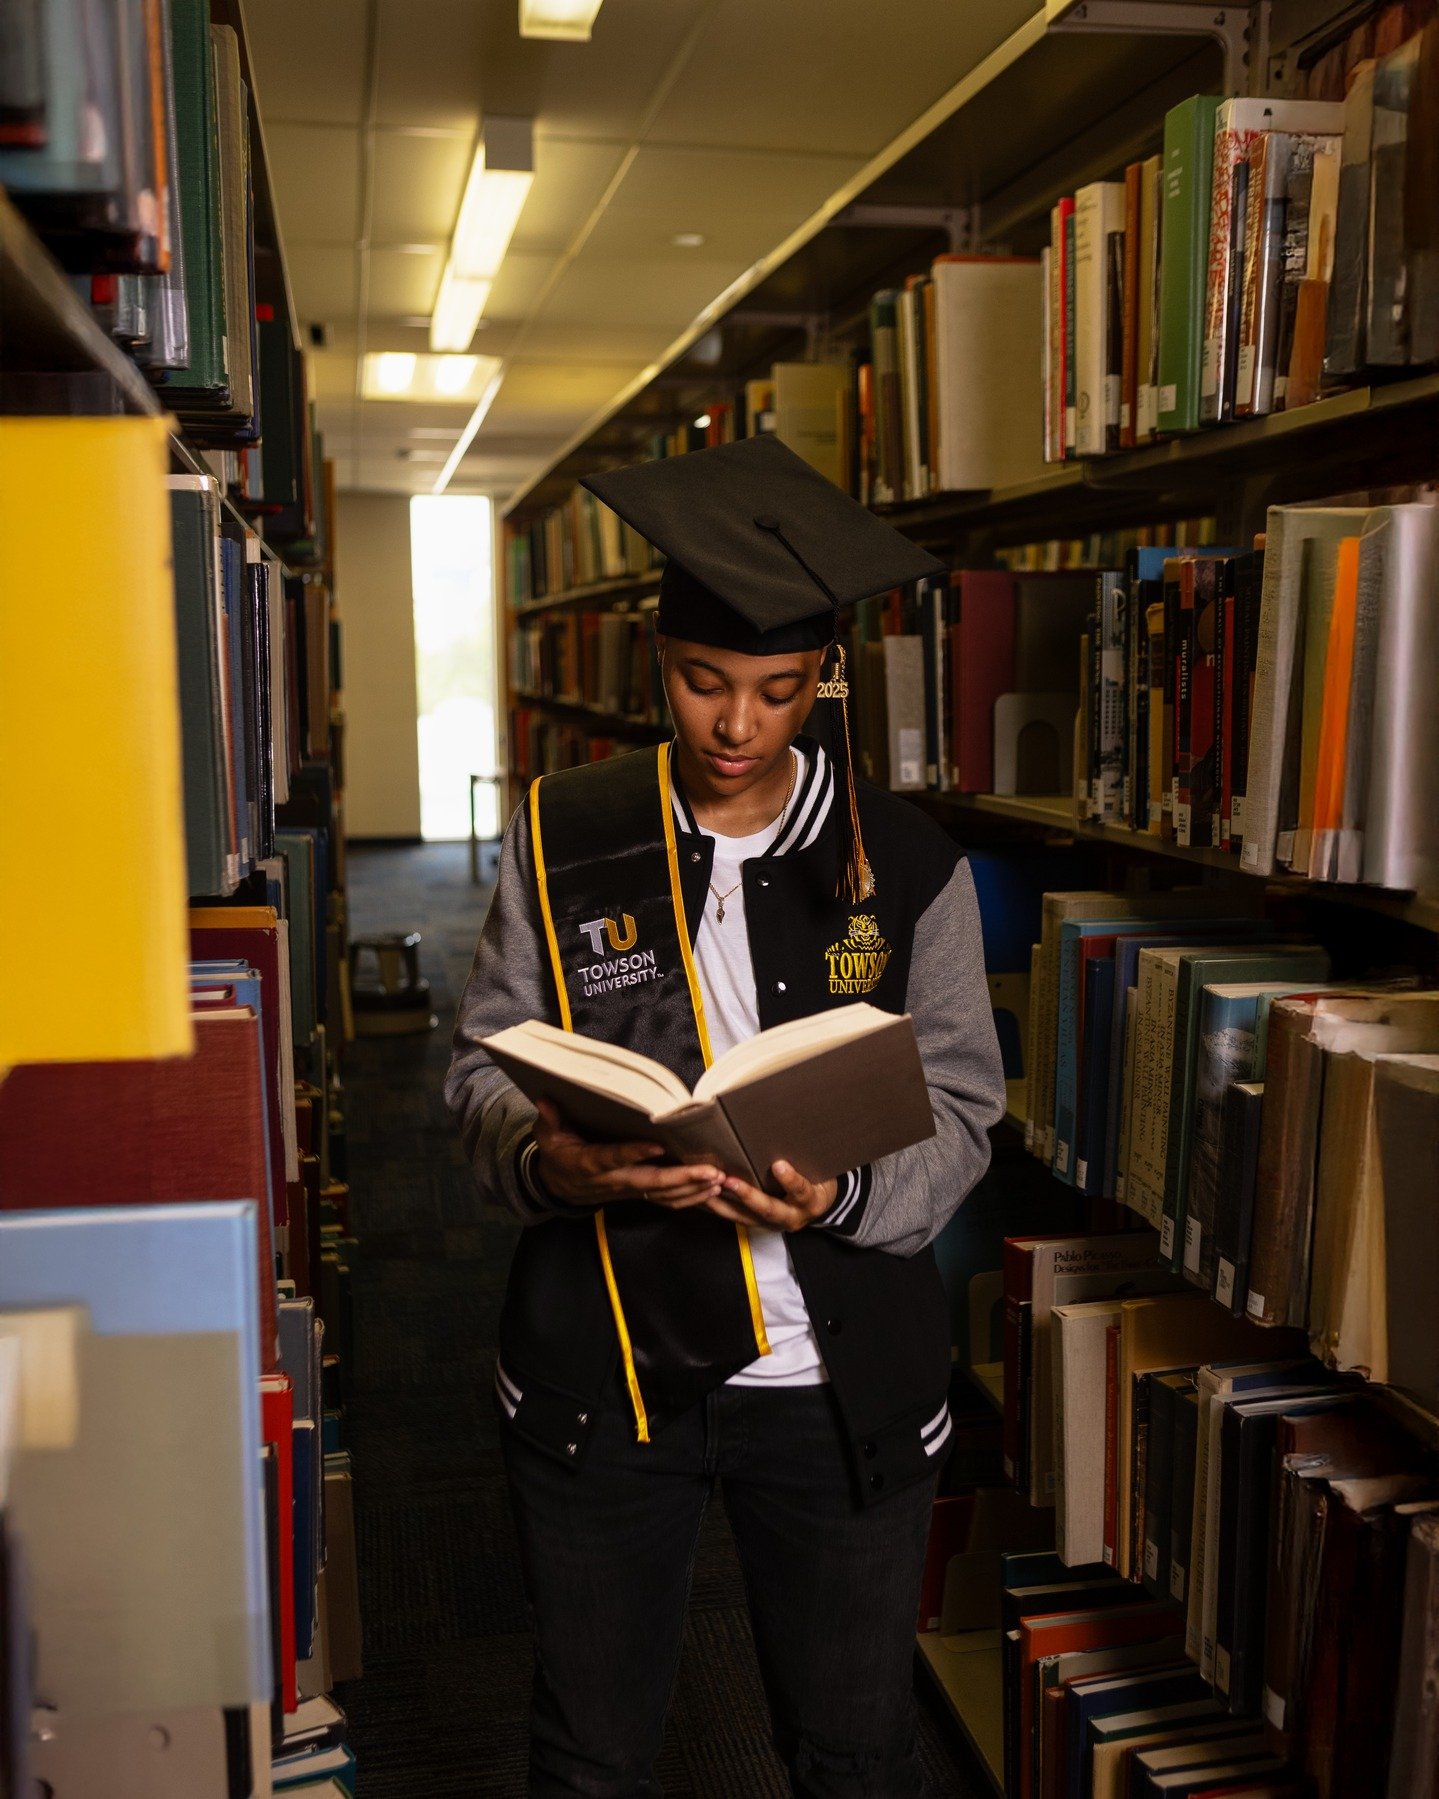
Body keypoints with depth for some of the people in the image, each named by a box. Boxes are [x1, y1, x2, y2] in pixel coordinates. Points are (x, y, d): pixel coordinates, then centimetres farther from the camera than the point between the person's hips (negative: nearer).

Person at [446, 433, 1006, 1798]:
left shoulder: (907, 865, -2)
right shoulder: (562, 841, -1)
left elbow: (958, 1109, -2)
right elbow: (481, 1065, 2)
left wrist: (845, 1193, -22)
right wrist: (551, 1158, -20)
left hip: (840, 1384, 0)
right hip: (597, 1371, 1)